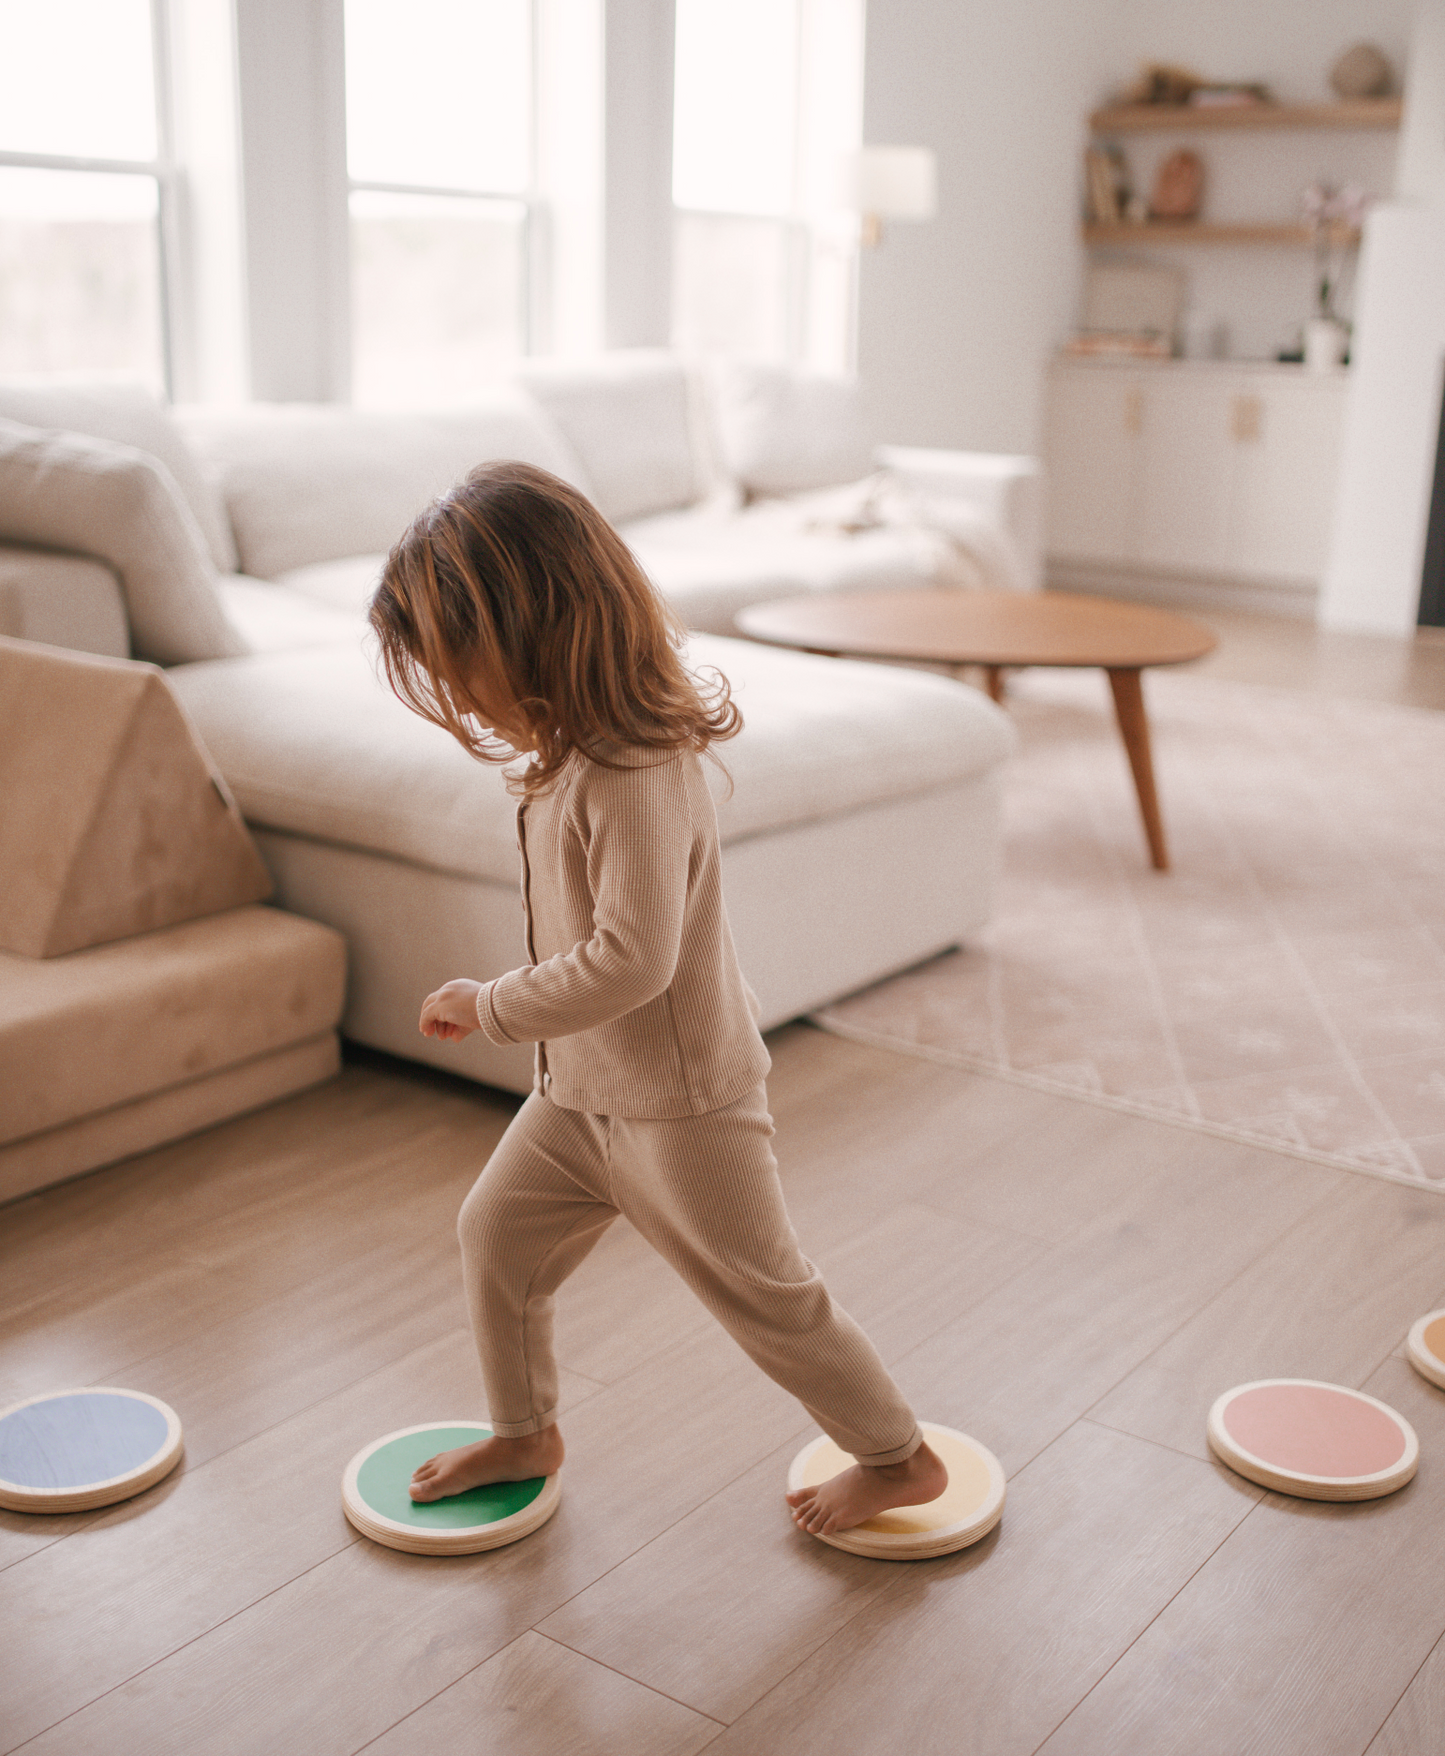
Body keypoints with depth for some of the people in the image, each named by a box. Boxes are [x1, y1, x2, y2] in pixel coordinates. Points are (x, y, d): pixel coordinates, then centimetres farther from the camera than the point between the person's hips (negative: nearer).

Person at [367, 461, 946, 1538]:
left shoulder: (631, 777, -31)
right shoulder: (582, 745, -1)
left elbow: (631, 960, -35)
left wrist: (491, 1007, -24)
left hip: (681, 1097, -9)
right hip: (584, 1084, 9)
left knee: (764, 1292, 7)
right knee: (497, 1232, 17)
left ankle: (901, 1459, 29)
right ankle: (523, 1434, 39)